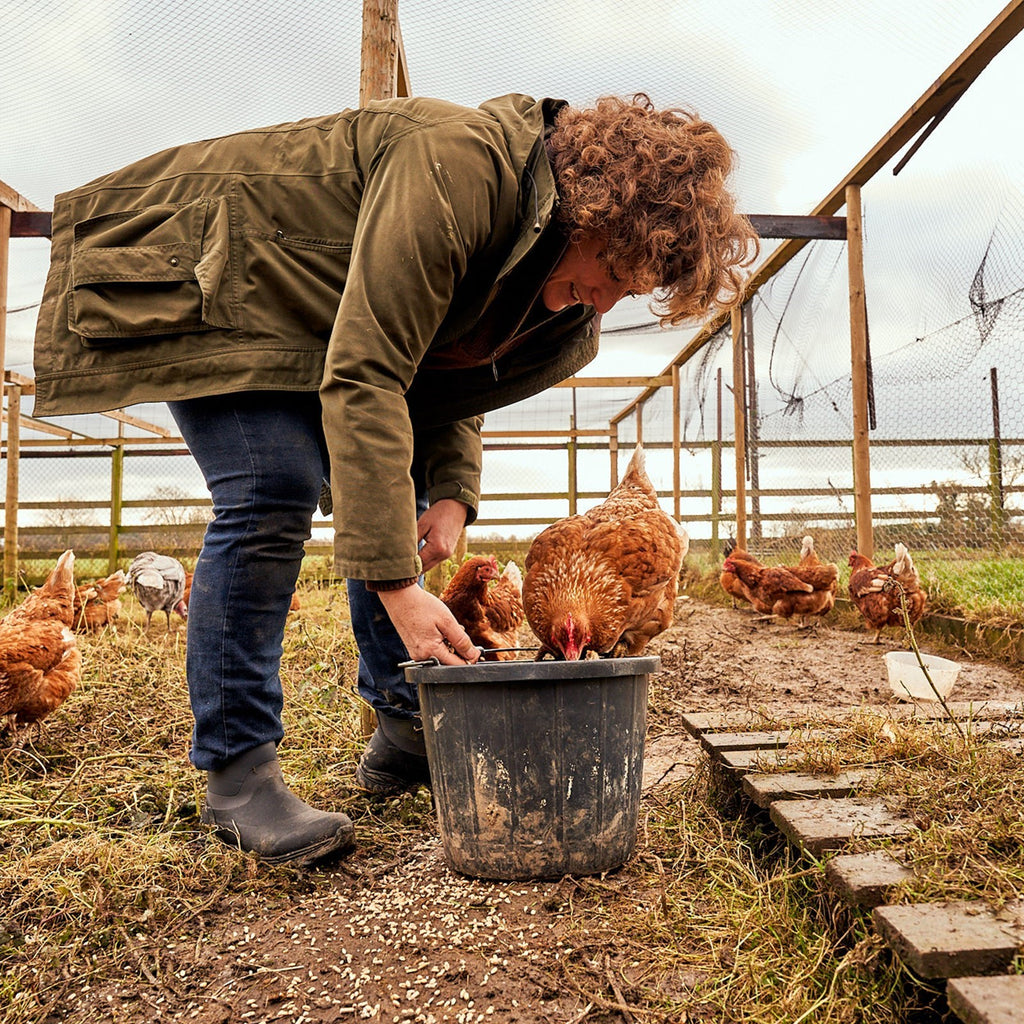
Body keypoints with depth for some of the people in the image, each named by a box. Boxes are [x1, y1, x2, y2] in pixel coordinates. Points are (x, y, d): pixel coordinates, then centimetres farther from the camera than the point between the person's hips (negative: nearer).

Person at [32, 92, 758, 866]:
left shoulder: (554, 280, -6)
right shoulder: (457, 162, -34)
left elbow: (453, 367, 5)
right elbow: (363, 376, -40)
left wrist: (452, 492, -14)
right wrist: (397, 583, -41)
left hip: (302, 308, 8)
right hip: (193, 272, -8)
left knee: (395, 491, 2)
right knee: (273, 494, -24)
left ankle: (405, 730, 13)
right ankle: (235, 773, -11)